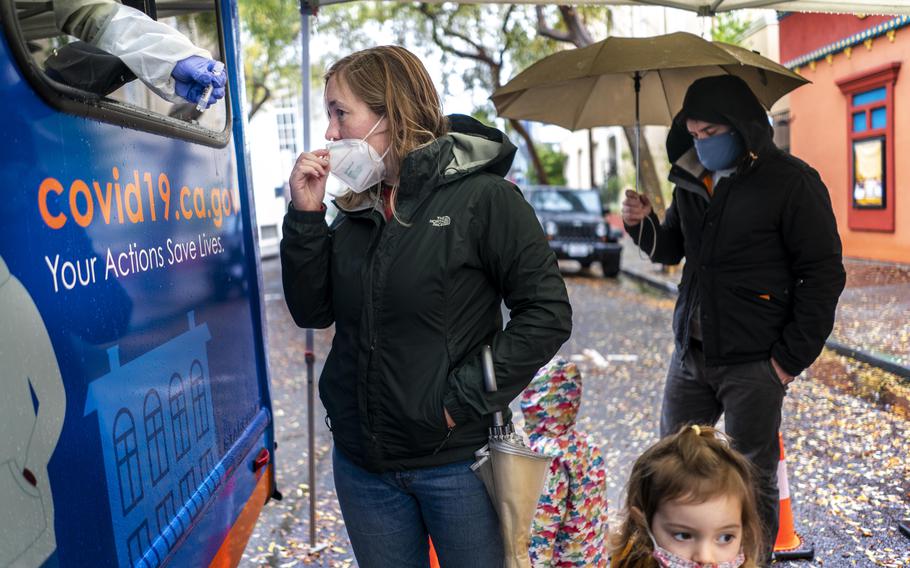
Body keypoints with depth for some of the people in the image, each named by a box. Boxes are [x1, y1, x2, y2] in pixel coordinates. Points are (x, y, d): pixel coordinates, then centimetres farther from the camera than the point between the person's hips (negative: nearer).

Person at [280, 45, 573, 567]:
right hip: (361, 462, 5)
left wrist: (465, 400, -17)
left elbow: (547, 313, -14)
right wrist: (305, 215, -6)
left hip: (454, 459, -5)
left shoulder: (482, 197, -11)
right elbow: (312, 311, 4)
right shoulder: (357, 209, 6)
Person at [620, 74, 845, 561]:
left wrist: (792, 356, -11)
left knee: (753, 480, 6)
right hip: (690, 353, 6)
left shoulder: (791, 182, -10)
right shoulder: (691, 179, 8)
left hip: (753, 362, -6)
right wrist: (643, 225, -3)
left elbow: (824, 273, -9)